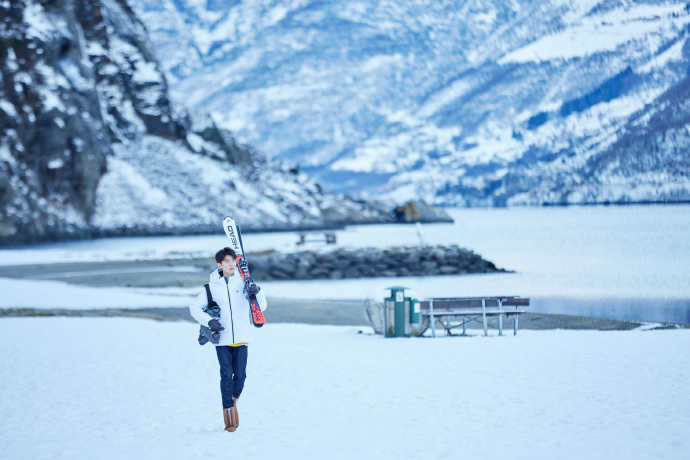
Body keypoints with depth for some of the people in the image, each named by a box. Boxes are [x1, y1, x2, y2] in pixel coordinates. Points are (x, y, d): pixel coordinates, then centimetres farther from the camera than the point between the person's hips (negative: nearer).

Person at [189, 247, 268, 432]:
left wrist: (257, 292, -15)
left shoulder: (243, 283, 5)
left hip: (241, 338, 1)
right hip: (222, 339, -1)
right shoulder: (212, 286, 3)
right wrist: (209, 321, -9)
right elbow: (195, 307, 7)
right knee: (226, 375, -8)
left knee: (240, 375, -3)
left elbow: (262, 307, 5)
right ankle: (229, 411, 0)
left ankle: (232, 399, 25)